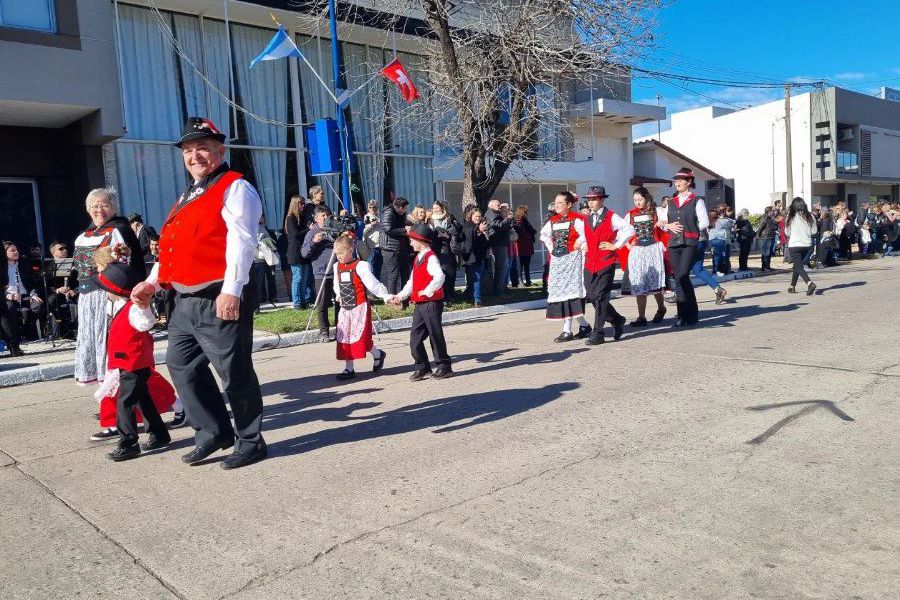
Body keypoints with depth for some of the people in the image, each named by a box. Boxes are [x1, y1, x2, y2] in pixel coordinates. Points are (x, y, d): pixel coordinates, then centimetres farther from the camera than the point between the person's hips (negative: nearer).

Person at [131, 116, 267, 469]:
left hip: (219, 301, -10)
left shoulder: (234, 188, -6)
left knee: (234, 373, -2)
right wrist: (152, 282, 15)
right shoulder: (189, 196, 22)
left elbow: (241, 241, -18)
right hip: (185, 301, 10)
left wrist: (231, 290, -26)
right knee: (181, 365, 14)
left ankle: (251, 443, 12)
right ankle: (214, 432, 26)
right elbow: (173, 247, 25)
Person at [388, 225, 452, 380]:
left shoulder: (431, 258, -14)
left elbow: (439, 277, -31)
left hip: (432, 303, -9)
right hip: (419, 304, 9)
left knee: (436, 336, 1)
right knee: (415, 338, 8)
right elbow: (412, 282, 20)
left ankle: (444, 367, 14)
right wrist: (400, 296, 12)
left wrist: (427, 291, -24)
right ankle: (422, 367, 19)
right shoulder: (418, 259, 16)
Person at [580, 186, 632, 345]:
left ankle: (597, 334, -3)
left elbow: (629, 229, -11)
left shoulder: (611, 217, -3)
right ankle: (617, 320, 25)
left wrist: (616, 245, -10)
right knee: (591, 296, 5)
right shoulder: (586, 219, 15)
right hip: (590, 263, 6)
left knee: (600, 298, -8)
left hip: (606, 262, -6)